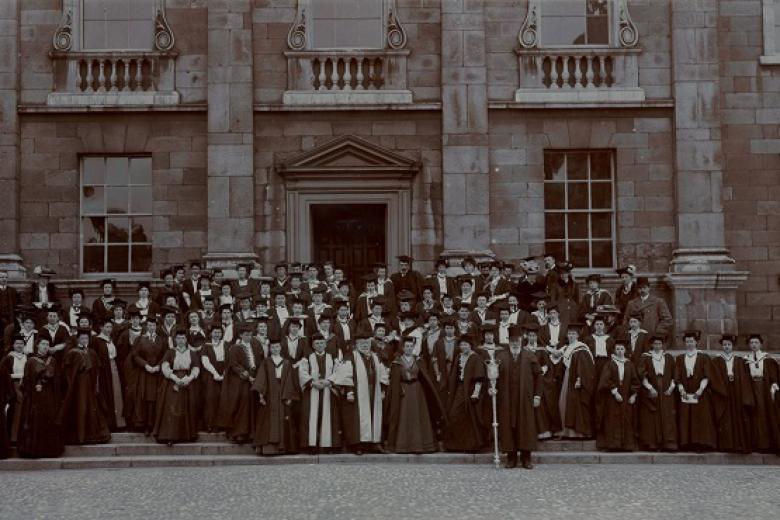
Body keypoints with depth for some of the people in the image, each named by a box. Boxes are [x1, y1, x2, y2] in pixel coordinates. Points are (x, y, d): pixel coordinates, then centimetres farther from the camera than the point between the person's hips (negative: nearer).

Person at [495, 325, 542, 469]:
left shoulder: (530, 356, 6)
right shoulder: (500, 356, 6)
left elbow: (538, 375, 4)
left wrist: (537, 395, -2)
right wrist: (493, 387, -17)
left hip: (525, 399, 0)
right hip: (506, 399, 0)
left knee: (526, 426, 0)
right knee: (508, 426, 1)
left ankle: (526, 458, 7)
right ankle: (511, 458, 7)